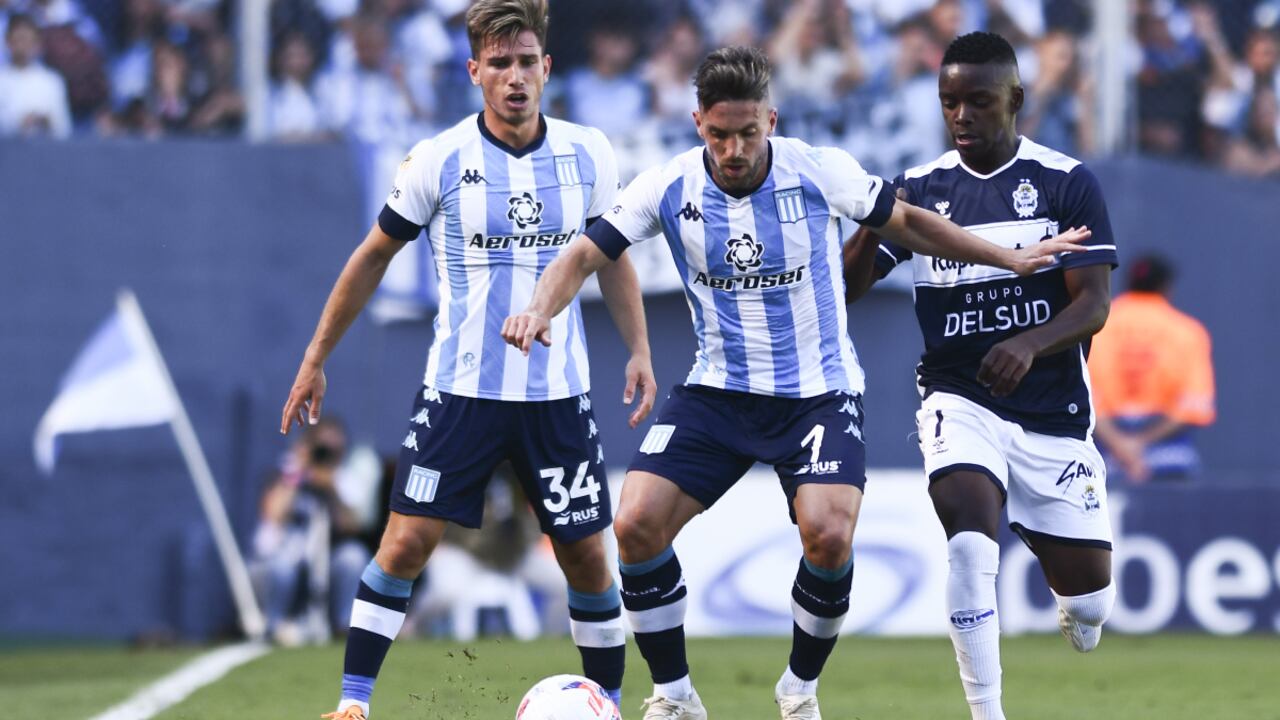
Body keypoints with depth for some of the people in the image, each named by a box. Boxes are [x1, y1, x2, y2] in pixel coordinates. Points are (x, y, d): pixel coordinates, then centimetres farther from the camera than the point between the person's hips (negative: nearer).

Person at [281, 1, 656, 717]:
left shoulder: (588, 154, 0)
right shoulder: (439, 160, -6)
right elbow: (373, 257, 5)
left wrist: (639, 349, 4)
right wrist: (316, 359, 8)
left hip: (558, 391, 2)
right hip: (460, 389, -2)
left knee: (587, 557, 4)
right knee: (406, 544, -9)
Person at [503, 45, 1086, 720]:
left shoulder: (820, 172, -11)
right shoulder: (669, 187, -8)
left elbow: (905, 222, 4)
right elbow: (586, 255, -6)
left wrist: (1011, 257, 7)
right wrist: (541, 310, -27)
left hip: (818, 392, -2)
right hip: (717, 389, 2)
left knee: (828, 534, -25)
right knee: (635, 525, -15)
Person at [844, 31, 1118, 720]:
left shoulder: (1067, 183, -5)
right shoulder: (920, 189, 1)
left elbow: (1094, 305, -11)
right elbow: (846, 288, -2)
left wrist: (1030, 344, -30)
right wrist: (870, 228, -23)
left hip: (1053, 411, 0)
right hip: (958, 400, 0)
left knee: (1089, 596, 4)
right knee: (970, 536, -29)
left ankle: (1078, 607, 44)